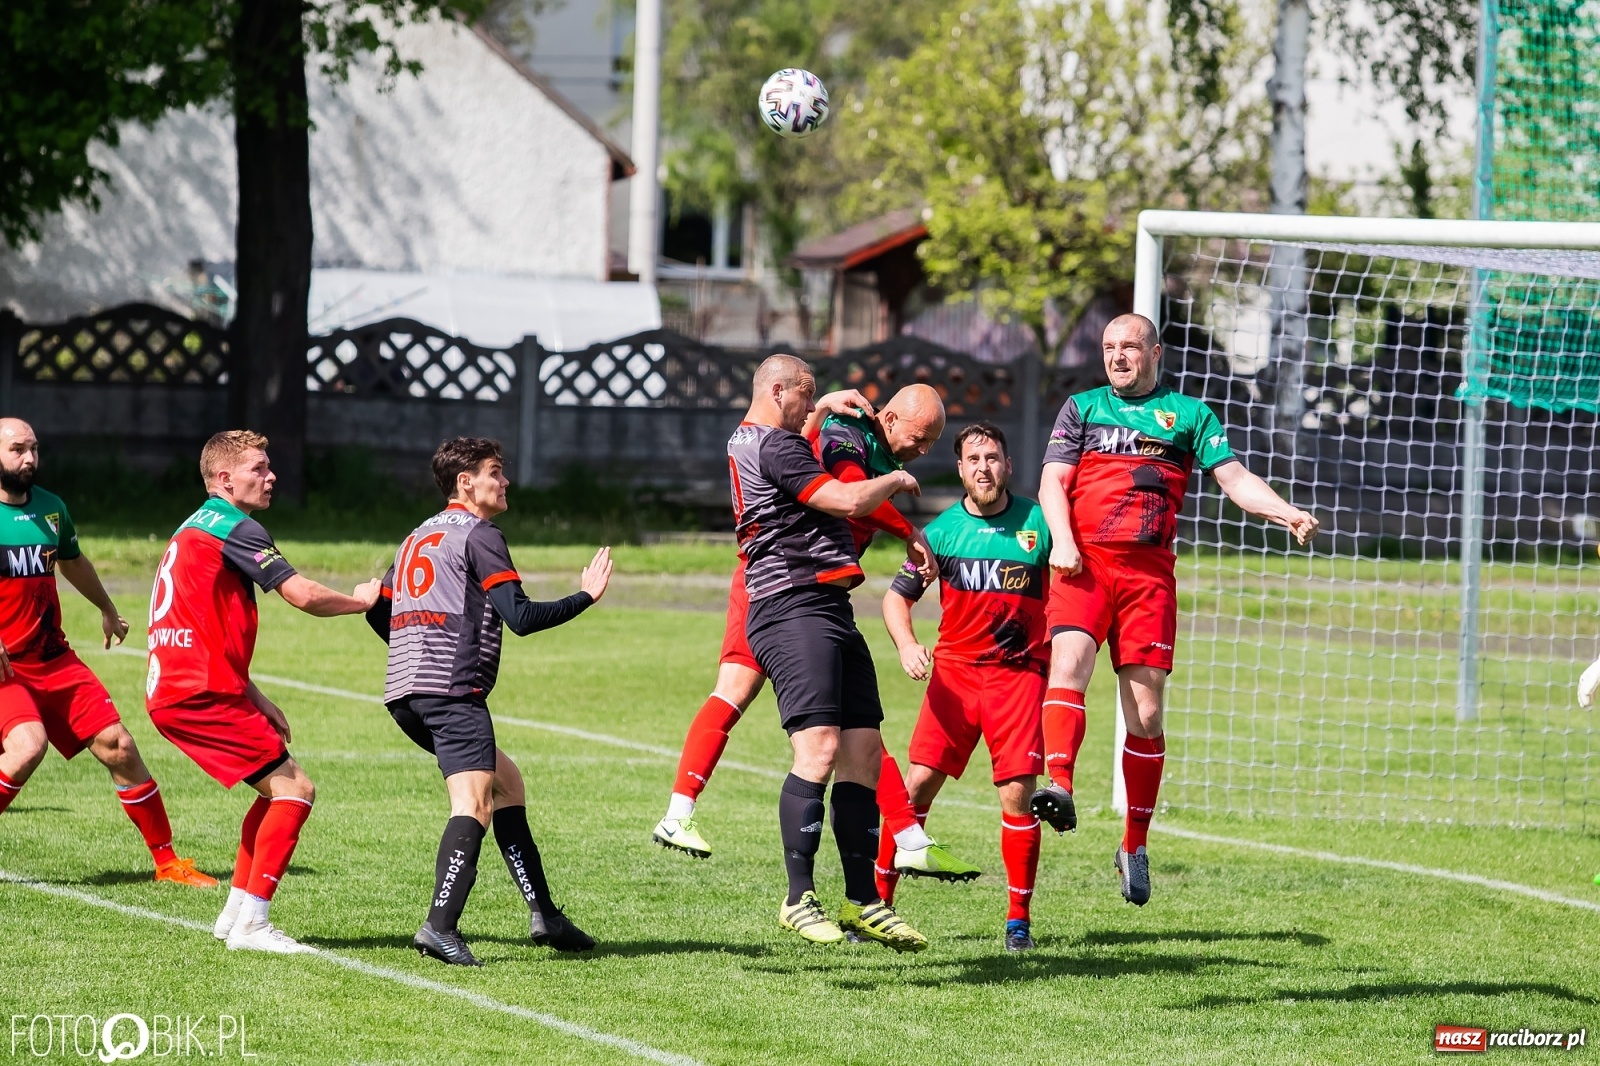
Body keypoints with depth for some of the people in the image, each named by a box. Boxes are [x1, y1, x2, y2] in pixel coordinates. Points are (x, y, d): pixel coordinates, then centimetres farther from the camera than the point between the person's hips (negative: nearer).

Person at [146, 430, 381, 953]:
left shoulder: (196, 528, 22)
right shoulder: (235, 528, -10)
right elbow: (303, 595, -15)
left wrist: (254, 698, 22)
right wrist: (362, 600, 4)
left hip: (174, 690, 10)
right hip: (201, 693, -10)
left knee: (280, 789, 19)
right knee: (295, 790, -8)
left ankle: (236, 913, 18)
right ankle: (250, 923, -10)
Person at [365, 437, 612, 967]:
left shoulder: (419, 537, 23)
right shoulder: (478, 535, -3)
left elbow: (377, 612, 27)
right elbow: (520, 616, -12)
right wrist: (586, 597, -4)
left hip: (404, 693, 10)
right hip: (452, 689, -10)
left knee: (507, 782, 19)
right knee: (474, 803, -18)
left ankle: (544, 915, 17)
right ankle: (440, 926, -35)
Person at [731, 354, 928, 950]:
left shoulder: (749, 442, 22)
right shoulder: (772, 445, -10)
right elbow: (848, 501, -14)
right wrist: (896, 481, 4)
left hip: (830, 612, 11)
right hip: (794, 610, -11)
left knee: (864, 754, 5)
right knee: (819, 749, -18)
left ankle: (862, 902, 7)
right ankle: (799, 899, -18)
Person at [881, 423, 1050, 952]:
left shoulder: (1038, 522, 0)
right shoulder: (943, 529, 2)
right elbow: (897, 595, 8)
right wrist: (906, 645, -11)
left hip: (1020, 672, -1)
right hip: (954, 669, 1)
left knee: (1018, 794, -8)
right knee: (918, 783, -5)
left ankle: (1019, 919, 2)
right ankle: (877, 900, 6)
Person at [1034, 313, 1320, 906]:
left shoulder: (1189, 414, 16)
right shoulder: (1082, 408, 18)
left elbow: (1234, 478, 9)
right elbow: (1052, 481, 9)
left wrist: (1286, 513, -9)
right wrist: (1061, 540, -9)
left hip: (1150, 569, 0)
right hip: (1083, 562, 0)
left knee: (1146, 713, -3)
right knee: (1069, 660, -28)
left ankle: (1135, 845, 6)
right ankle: (1058, 787, -42)